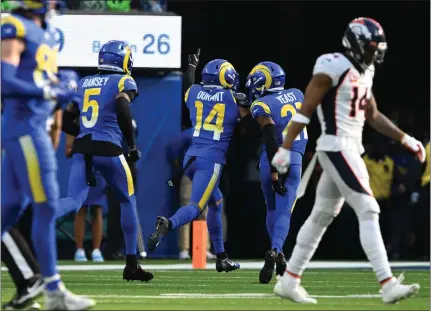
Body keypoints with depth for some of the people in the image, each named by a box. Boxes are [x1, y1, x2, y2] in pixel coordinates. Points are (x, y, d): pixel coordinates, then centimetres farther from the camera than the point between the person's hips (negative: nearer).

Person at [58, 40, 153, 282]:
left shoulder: (83, 84, 19)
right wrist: (132, 145, -7)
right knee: (128, 201, 15)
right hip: (108, 150, -4)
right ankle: (132, 265, 17)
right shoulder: (123, 82, 2)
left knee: (74, 201, -4)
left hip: (82, 150, 4)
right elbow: (122, 111, -17)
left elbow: (66, 123, 19)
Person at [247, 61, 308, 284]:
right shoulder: (297, 95, 10)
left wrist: (274, 172, -20)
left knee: (272, 209, 19)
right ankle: (275, 251, -25)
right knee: (284, 213, -3)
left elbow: (271, 139, -18)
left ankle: (277, 255, 16)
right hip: (295, 160, 2)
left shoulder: (262, 105, -8)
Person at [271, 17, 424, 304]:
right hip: (337, 148, -10)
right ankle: (388, 285, -16)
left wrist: (405, 139, 17)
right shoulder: (333, 68, -15)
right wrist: (285, 149, -16)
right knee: (368, 212, -14)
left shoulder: (364, 72, 13)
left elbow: (372, 115, 22)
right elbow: (305, 110, -15)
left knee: (322, 216, 14)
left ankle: (289, 281, 21)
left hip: (351, 149, 10)